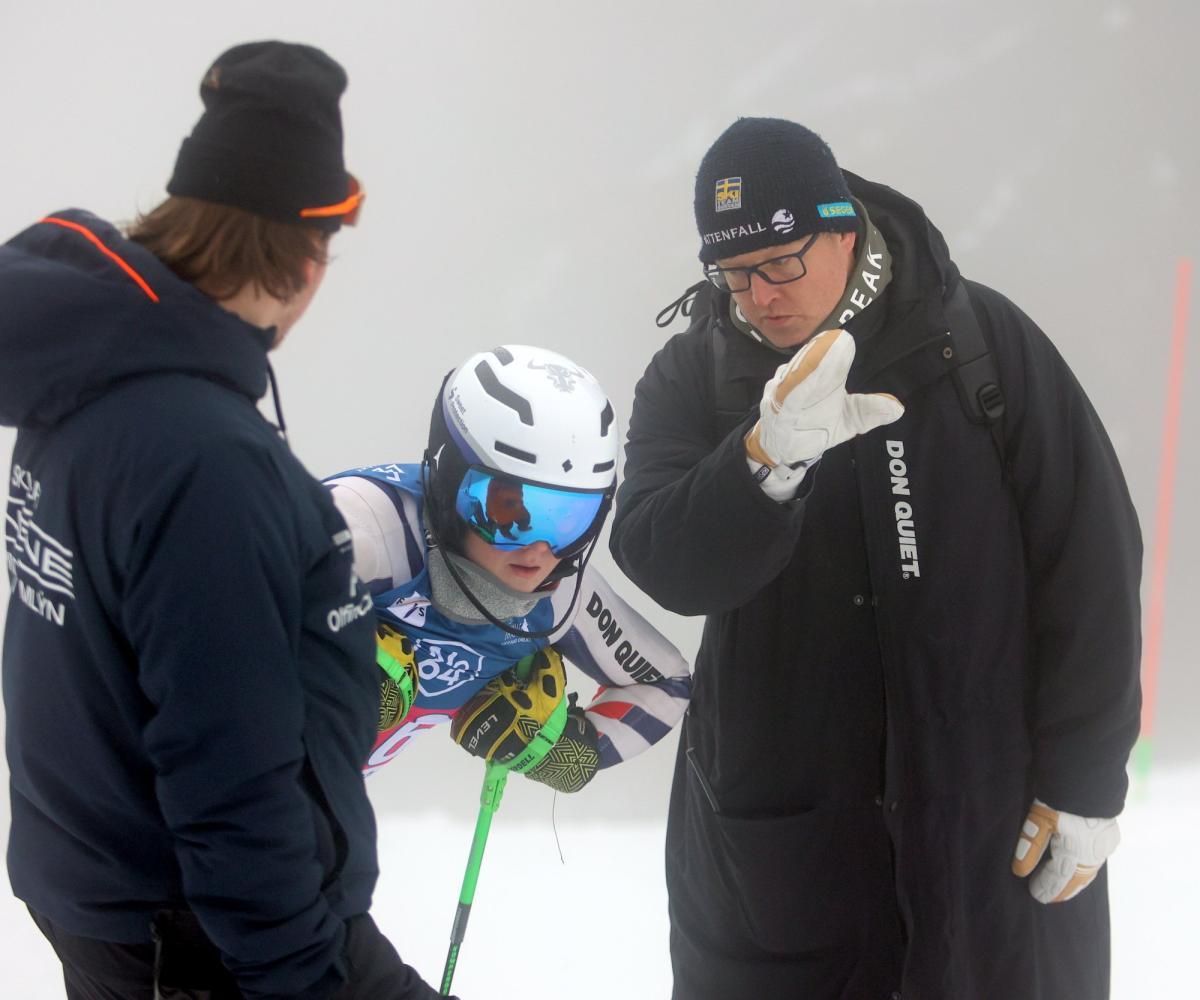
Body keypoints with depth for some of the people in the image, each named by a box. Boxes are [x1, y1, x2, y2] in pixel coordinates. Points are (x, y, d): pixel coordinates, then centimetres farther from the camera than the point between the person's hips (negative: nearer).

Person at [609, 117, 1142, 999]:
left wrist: (1084, 778, -5)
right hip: (776, 829, 1)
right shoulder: (690, 379, -1)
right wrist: (767, 457, -33)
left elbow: (1090, 559, -4)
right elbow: (663, 564, -15)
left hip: (992, 819, -1)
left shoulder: (984, 341, -6)